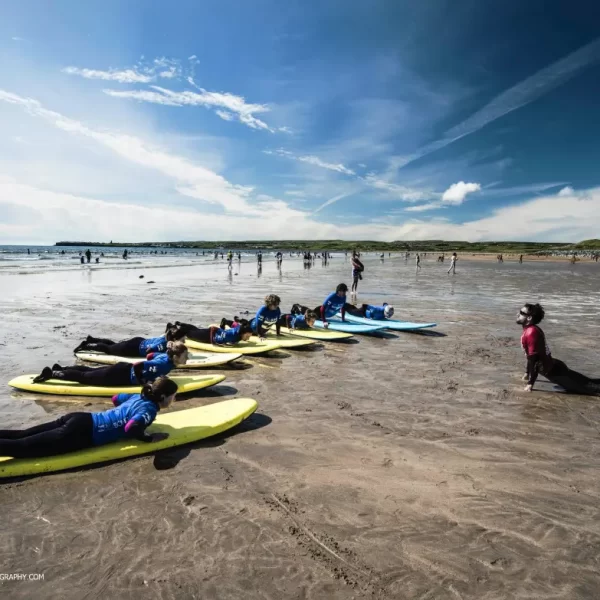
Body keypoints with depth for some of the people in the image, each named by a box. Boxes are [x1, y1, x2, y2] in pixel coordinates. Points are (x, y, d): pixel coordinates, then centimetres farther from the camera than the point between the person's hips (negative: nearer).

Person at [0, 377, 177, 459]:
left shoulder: (139, 397, 13)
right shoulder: (149, 410, -15)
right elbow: (130, 429, -32)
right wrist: (150, 438, -16)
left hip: (80, 419, 8)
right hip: (81, 433, -8)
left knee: (20, 435, 10)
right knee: (21, 446, -9)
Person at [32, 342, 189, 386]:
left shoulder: (166, 356, -1)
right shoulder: (164, 364, -30)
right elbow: (137, 365, -35)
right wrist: (142, 381, -22)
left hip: (123, 369, 8)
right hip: (122, 375, -8)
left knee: (89, 371, 23)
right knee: (85, 377, 4)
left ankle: (59, 368, 33)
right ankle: (51, 373, 13)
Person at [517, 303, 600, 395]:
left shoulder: (531, 332, -24)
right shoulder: (531, 330, 6)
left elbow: (533, 359, -24)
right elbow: (529, 355, 18)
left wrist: (530, 383, -19)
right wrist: (527, 372, 26)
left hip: (552, 371, -9)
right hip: (553, 367, 9)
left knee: (584, 386, -7)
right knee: (582, 383, 19)